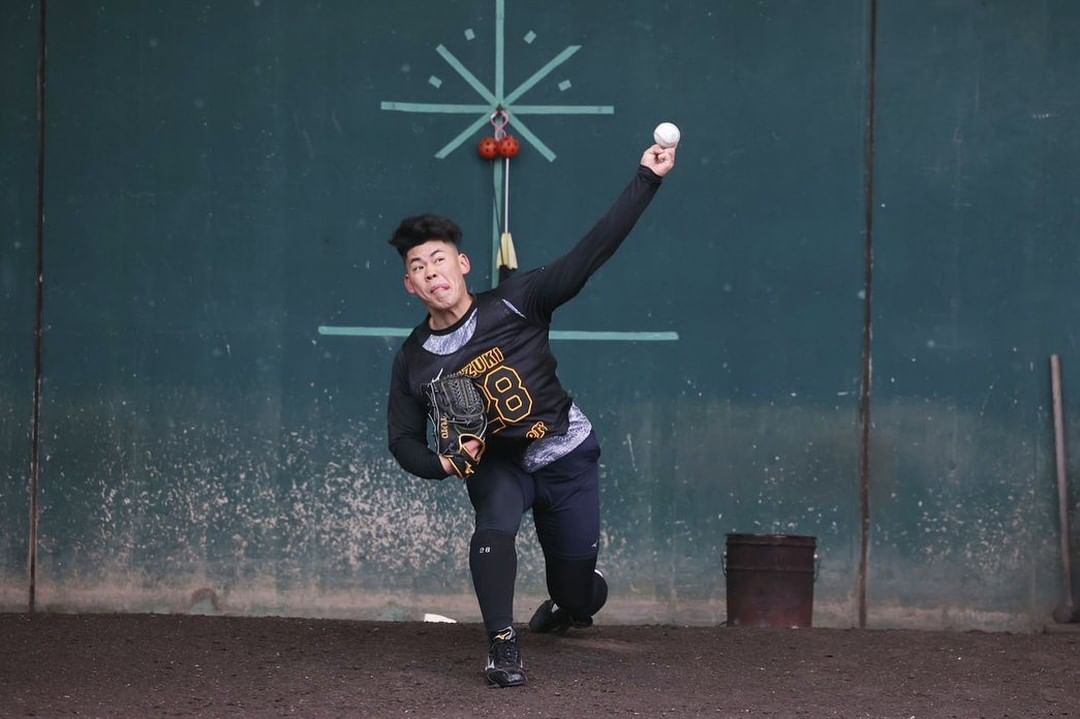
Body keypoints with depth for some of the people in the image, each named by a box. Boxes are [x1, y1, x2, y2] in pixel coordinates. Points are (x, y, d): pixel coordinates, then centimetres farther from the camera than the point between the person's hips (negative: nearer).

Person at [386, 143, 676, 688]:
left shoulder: (514, 303, -18)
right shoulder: (413, 361, -8)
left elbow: (592, 251, -24)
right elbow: (404, 441, 3)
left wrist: (646, 180, -32)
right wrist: (444, 463, -20)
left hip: (565, 454, -1)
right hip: (496, 464, 1)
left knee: (578, 594, 6)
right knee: (494, 527, -34)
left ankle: (570, 603, 45)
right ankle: (503, 647, -22)